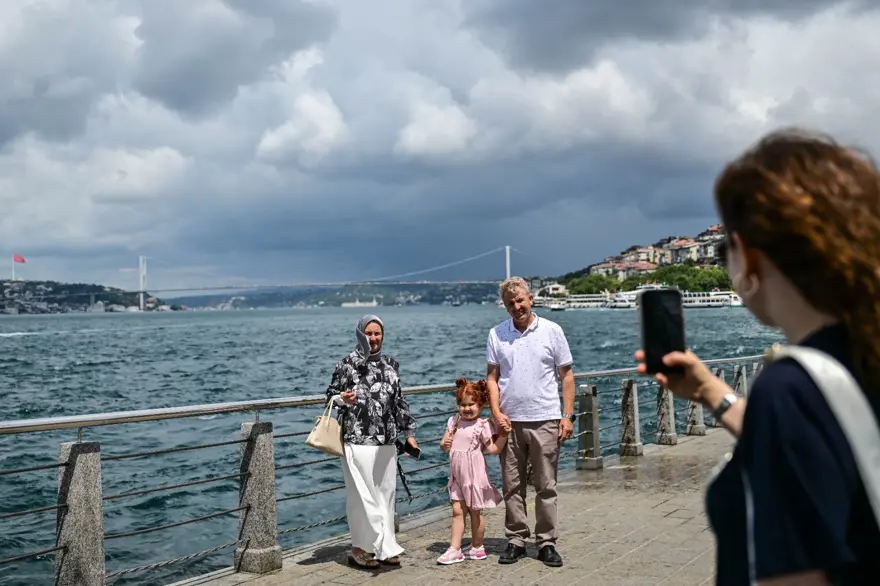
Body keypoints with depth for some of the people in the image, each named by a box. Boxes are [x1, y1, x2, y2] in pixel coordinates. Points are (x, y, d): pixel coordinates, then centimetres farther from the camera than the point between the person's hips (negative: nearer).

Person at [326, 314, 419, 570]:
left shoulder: (390, 365, 12)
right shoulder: (348, 365, -4)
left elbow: (399, 401, 18)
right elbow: (331, 395, 1)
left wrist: (408, 432, 16)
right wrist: (343, 399, -21)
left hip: (386, 442, 5)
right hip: (358, 441, -5)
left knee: (386, 494, 9)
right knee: (363, 496, -3)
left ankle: (384, 547, 19)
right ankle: (362, 548, 8)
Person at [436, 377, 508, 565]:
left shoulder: (482, 425, -10)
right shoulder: (454, 421, 7)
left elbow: (493, 449, -12)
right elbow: (444, 445, 12)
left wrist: (503, 435, -25)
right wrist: (444, 444, -11)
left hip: (474, 474, -5)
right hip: (458, 475, 5)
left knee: (475, 511, 7)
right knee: (457, 511, 3)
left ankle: (477, 547, 21)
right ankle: (454, 549, 4)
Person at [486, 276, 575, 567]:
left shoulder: (552, 331, 1)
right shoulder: (496, 334, 6)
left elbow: (566, 376, 4)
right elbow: (492, 377, 7)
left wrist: (568, 415, -2)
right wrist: (496, 412, -5)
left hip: (545, 421, -1)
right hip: (509, 422, 2)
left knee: (546, 487, 3)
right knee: (512, 487, 7)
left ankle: (546, 543, 12)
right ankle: (516, 540, 17)